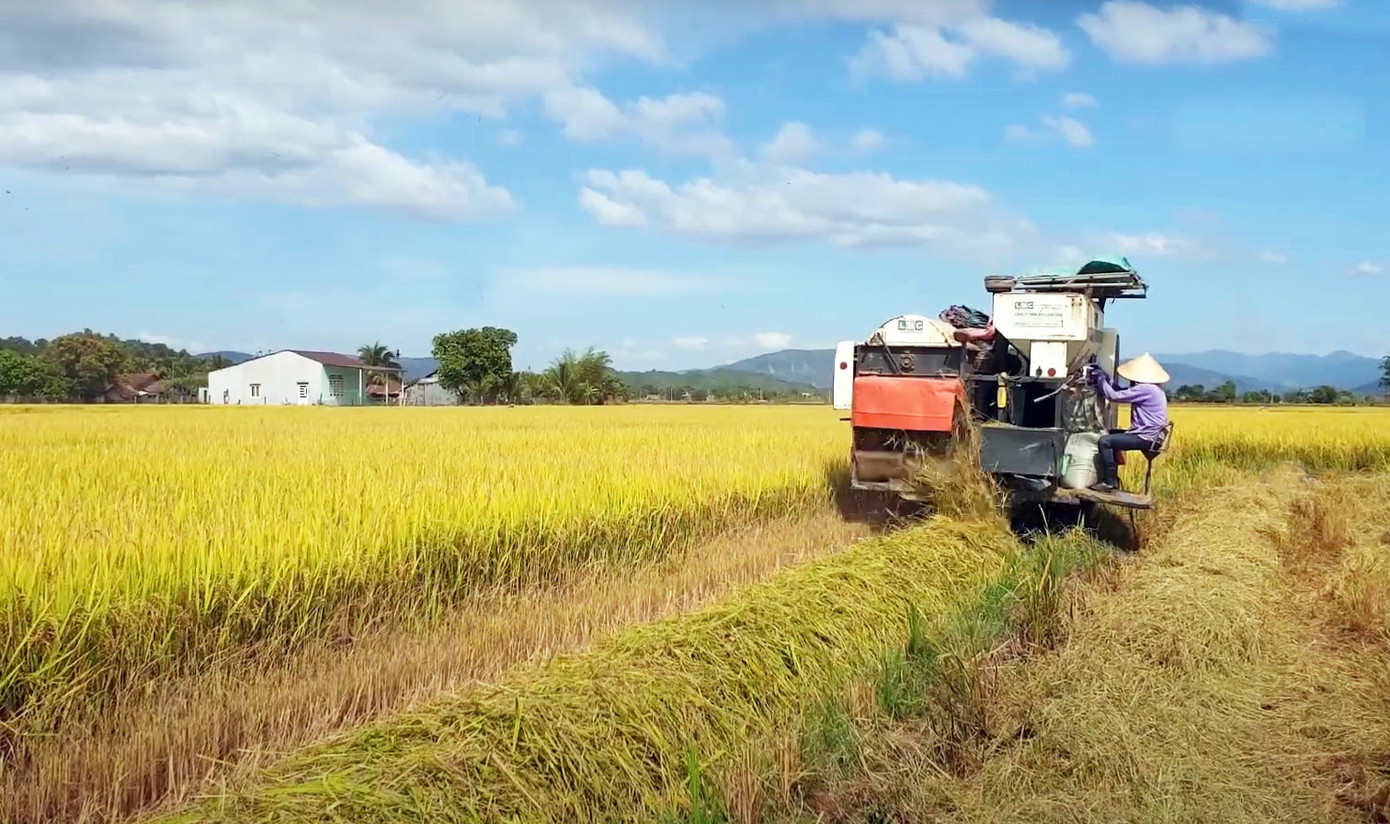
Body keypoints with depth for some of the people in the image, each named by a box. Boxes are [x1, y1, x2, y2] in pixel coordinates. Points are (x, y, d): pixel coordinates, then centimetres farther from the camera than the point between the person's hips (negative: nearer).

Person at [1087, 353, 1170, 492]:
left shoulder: (1145, 389, -21)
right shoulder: (1150, 388, 13)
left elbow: (1114, 396, -20)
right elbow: (1122, 392, 14)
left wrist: (1100, 379, -7)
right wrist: (1106, 378, 6)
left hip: (1145, 438, -11)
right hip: (1148, 435, 11)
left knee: (1105, 441, -15)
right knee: (1112, 435, 24)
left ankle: (1109, 483, -11)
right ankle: (1113, 478, 25)